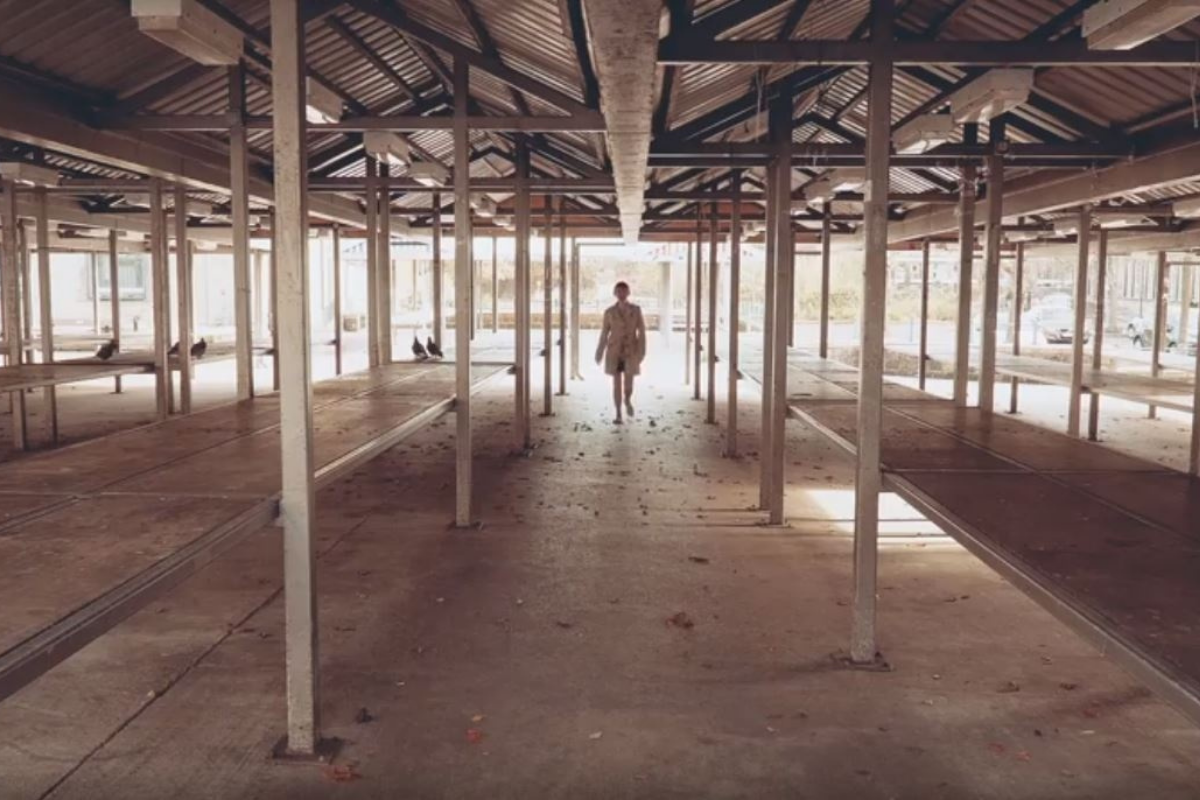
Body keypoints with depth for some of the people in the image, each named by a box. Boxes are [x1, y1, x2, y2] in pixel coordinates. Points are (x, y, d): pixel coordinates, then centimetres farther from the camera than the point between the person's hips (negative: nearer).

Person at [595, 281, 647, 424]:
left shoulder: (636, 310, -2)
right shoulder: (609, 311, -1)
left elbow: (641, 332, -3)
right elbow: (604, 333, 4)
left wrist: (642, 352, -11)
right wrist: (599, 353, 4)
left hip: (630, 352, 0)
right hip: (614, 351, 0)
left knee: (628, 384, -3)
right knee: (616, 384, -1)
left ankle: (628, 401, 31)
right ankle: (618, 415, 9)